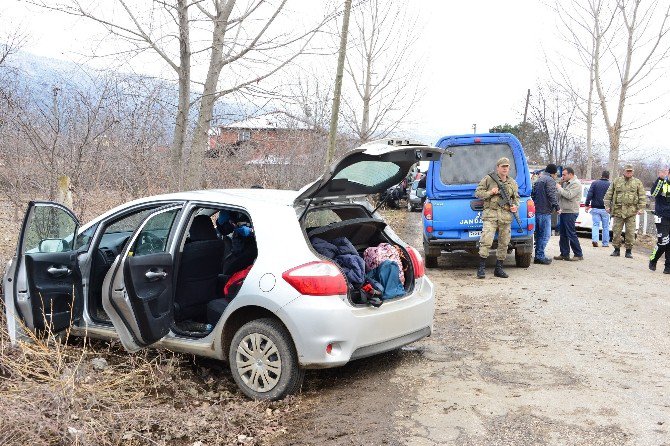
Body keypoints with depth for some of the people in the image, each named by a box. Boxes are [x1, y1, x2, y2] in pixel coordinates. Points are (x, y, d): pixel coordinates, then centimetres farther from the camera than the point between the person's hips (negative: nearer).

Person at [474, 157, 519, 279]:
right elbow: (477, 193, 4)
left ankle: (498, 269, 16)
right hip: (491, 215, -5)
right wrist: (490, 192, -11)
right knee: (486, 241, -15)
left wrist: (516, 206, 3)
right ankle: (481, 268, -7)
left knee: (504, 243, 6)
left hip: (506, 217, 5)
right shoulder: (488, 179, 2)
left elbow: (516, 198, 24)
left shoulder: (513, 183, 16)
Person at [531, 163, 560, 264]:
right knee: (545, 234, -6)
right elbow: (552, 195, -17)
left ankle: (538, 256, 16)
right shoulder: (550, 180, -8)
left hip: (537, 210, 9)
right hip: (545, 211, -9)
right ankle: (540, 256, -8)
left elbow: (533, 194, 24)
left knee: (539, 234, 13)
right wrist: (557, 207, -13)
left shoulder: (538, 180, 20)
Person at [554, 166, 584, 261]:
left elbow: (569, 195, -23)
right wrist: (559, 185, 7)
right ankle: (564, 254, 17)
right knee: (563, 234, 11)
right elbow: (561, 194, 22)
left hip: (570, 213, -9)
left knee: (571, 234, -7)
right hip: (563, 212, 9)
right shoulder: (566, 183, 16)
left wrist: (559, 187, -13)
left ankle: (579, 255, 0)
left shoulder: (576, 184, -12)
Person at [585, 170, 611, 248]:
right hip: (605, 209, 0)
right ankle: (605, 243, 12)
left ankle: (594, 239, -16)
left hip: (595, 208, 0)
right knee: (605, 226, 9)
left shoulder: (594, 183, 1)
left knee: (595, 224, 4)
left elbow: (589, 194, -5)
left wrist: (587, 204, -4)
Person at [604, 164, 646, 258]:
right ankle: (617, 249, 13)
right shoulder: (616, 181, 9)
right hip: (618, 210, 1)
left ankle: (629, 251, 9)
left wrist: (641, 208, -3)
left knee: (630, 232, 0)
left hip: (631, 211, -1)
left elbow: (642, 196, 7)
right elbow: (608, 194, 12)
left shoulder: (637, 183, 9)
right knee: (616, 231, 2)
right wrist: (607, 205, 4)